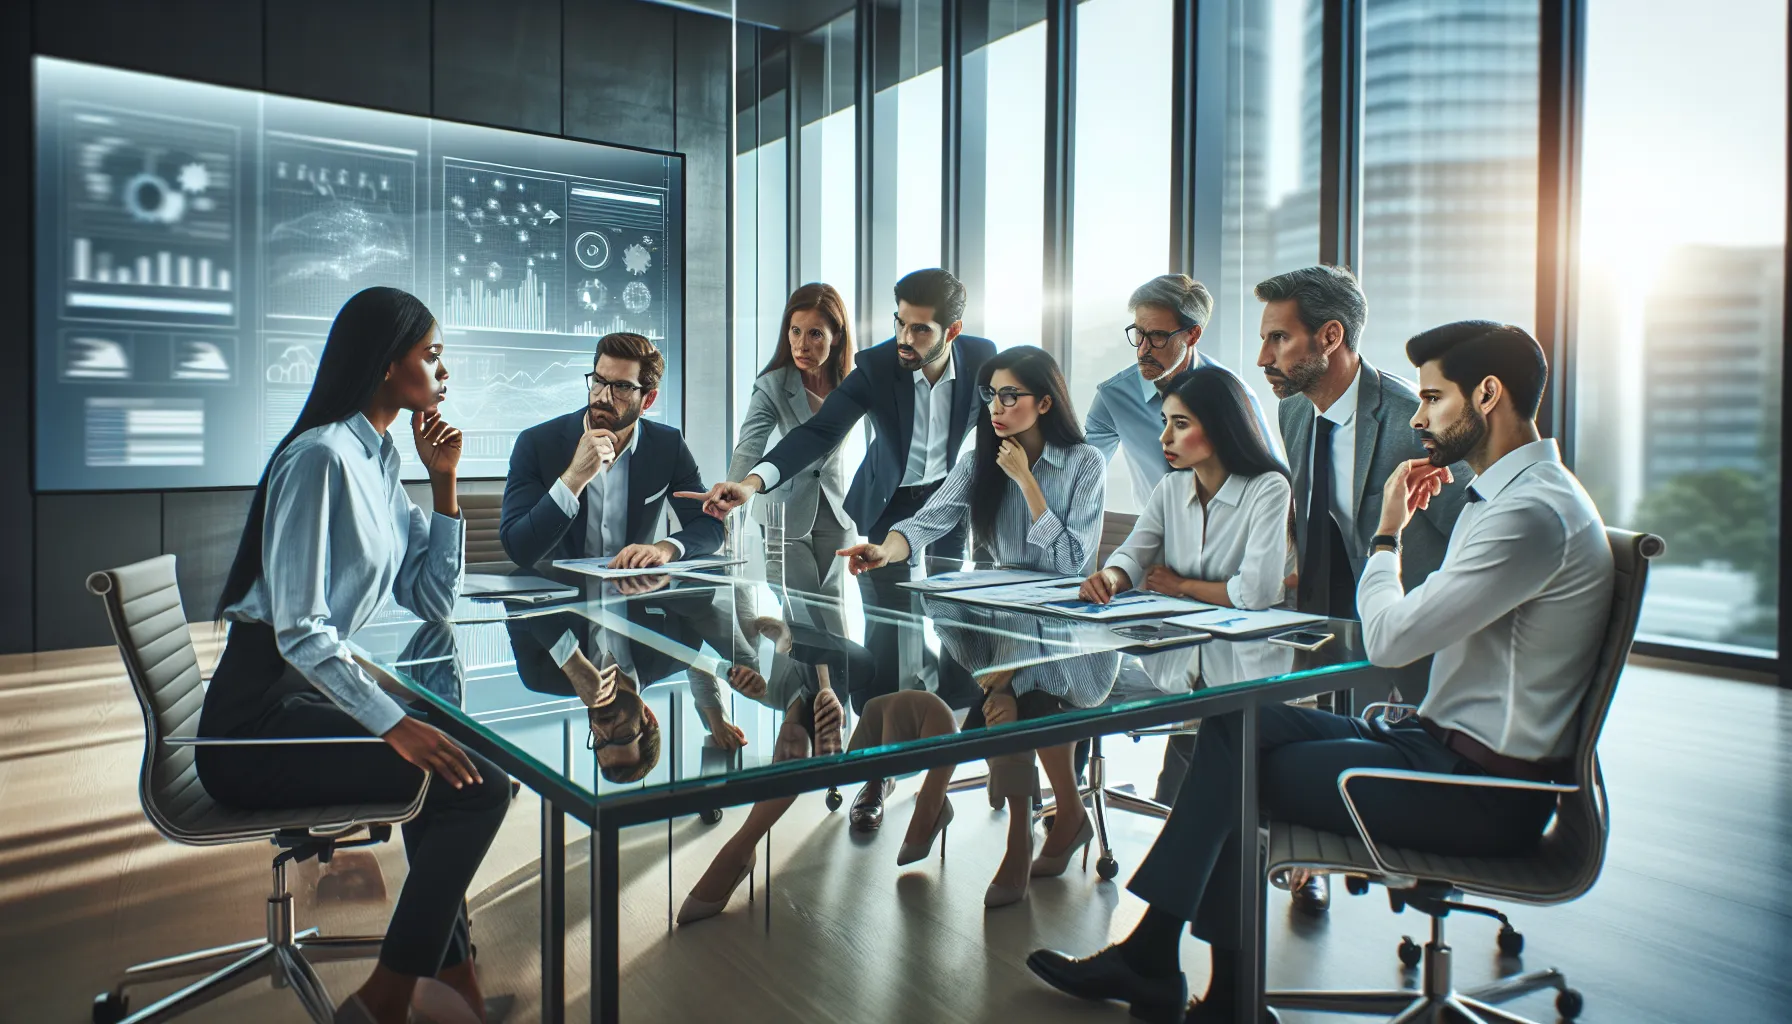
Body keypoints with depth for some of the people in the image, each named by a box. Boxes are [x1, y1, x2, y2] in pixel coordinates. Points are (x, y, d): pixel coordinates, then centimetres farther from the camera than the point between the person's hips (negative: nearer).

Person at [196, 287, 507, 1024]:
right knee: (479, 786, -16)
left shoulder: (377, 461, 11)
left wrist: (445, 481, 4)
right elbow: (301, 634, -23)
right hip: (258, 722, -10)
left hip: (306, 699, 10)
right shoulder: (322, 457, -17)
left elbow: (434, 601, 9)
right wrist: (397, 725, -26)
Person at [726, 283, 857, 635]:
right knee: (804, 609, 2)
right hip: (787, 506, -3)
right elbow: (748, 451, -34)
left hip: (833, 504, 3)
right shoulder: (772, 386, -22)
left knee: (831, 600, 16)